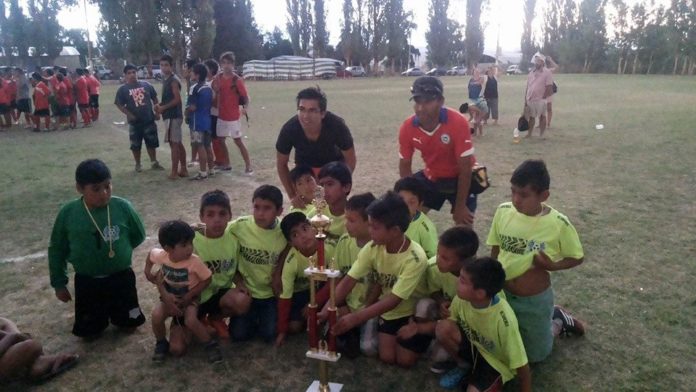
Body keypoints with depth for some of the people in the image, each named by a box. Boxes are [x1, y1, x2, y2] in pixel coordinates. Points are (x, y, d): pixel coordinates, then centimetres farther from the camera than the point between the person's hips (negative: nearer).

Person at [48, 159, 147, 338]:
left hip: (121, 278, 0)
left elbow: (138, 235, 2)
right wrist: (59, 283, 4)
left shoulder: (122, 207, -16)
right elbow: (56, 250, 0)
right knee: (89, 332, 13)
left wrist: (118, 250, 2)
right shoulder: (68, 213, -13)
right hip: (87, 282, 1)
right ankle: (100, 316, 43)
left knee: (129, 325, 15)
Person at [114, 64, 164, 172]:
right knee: (136, 145, 7)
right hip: (134, 122, -1)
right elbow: (119, 104, -5)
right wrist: (129, 114, -16)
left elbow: (154, 99, 11)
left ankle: (154, 162, 23)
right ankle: (138, 164, 21)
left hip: (149, 120, 2)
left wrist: (157, 112, 5)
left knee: (152, 143, 10)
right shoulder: (123, 89, -3)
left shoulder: (146, 85, 4)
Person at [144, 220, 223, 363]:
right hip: (169, 297, 3)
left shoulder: (194, 261, -28)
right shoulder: (160, 256, -19)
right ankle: (161, 343, 5)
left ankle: (211, 345, -4)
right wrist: (148, 270, 3)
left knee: (191, 321, -28)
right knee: (156, 316, -24)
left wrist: (189, 296, -18)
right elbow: (151, 253, 6)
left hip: (189, 298, -3)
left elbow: (207, 279, -17)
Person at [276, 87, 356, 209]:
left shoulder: (337, 126, -36)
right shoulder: (289, 129, -32)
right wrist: (292, 196, -19)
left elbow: (350, 160, -19)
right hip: (304, 168, 1)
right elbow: (281, 164, -14)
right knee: (303, 207, -2)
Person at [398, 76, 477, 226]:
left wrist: (460, 207, -21)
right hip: (431, 177, 4)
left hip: (459, 178, -3)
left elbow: (465, 169, -25)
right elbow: (405, 166, -5)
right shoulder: (407, 128, -20)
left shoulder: (457, 122, -31)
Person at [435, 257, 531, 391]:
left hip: (497, 362, -4)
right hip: (473, 347, 5)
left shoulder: (504, 320, -37)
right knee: (443, 328, -24)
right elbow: (448, 321, -3)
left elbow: (521, 365, -26)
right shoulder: (462, 298, -23)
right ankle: (464, 366, 4)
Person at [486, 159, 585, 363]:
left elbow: (577, 258, -7)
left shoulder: (558, 224, -21)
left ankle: (558, 320, 39)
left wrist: (552, 265, -24)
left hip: (535, 300, -3)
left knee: (536, 355, 13)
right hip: (501, 293, 3)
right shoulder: (503, 211, -12)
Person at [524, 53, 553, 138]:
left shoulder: (547, 72, -7)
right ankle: (529, 133, 24)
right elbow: (528, 86, 12)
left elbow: (549, 87, -11)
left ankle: (541, 135, 8)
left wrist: (543, 98, -12)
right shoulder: (532, 72, 12)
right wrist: (526, 98, 7)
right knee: (531, 117, 14)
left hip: (540, 100, -6)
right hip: (530, 99, 6)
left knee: (542, 117, 2)